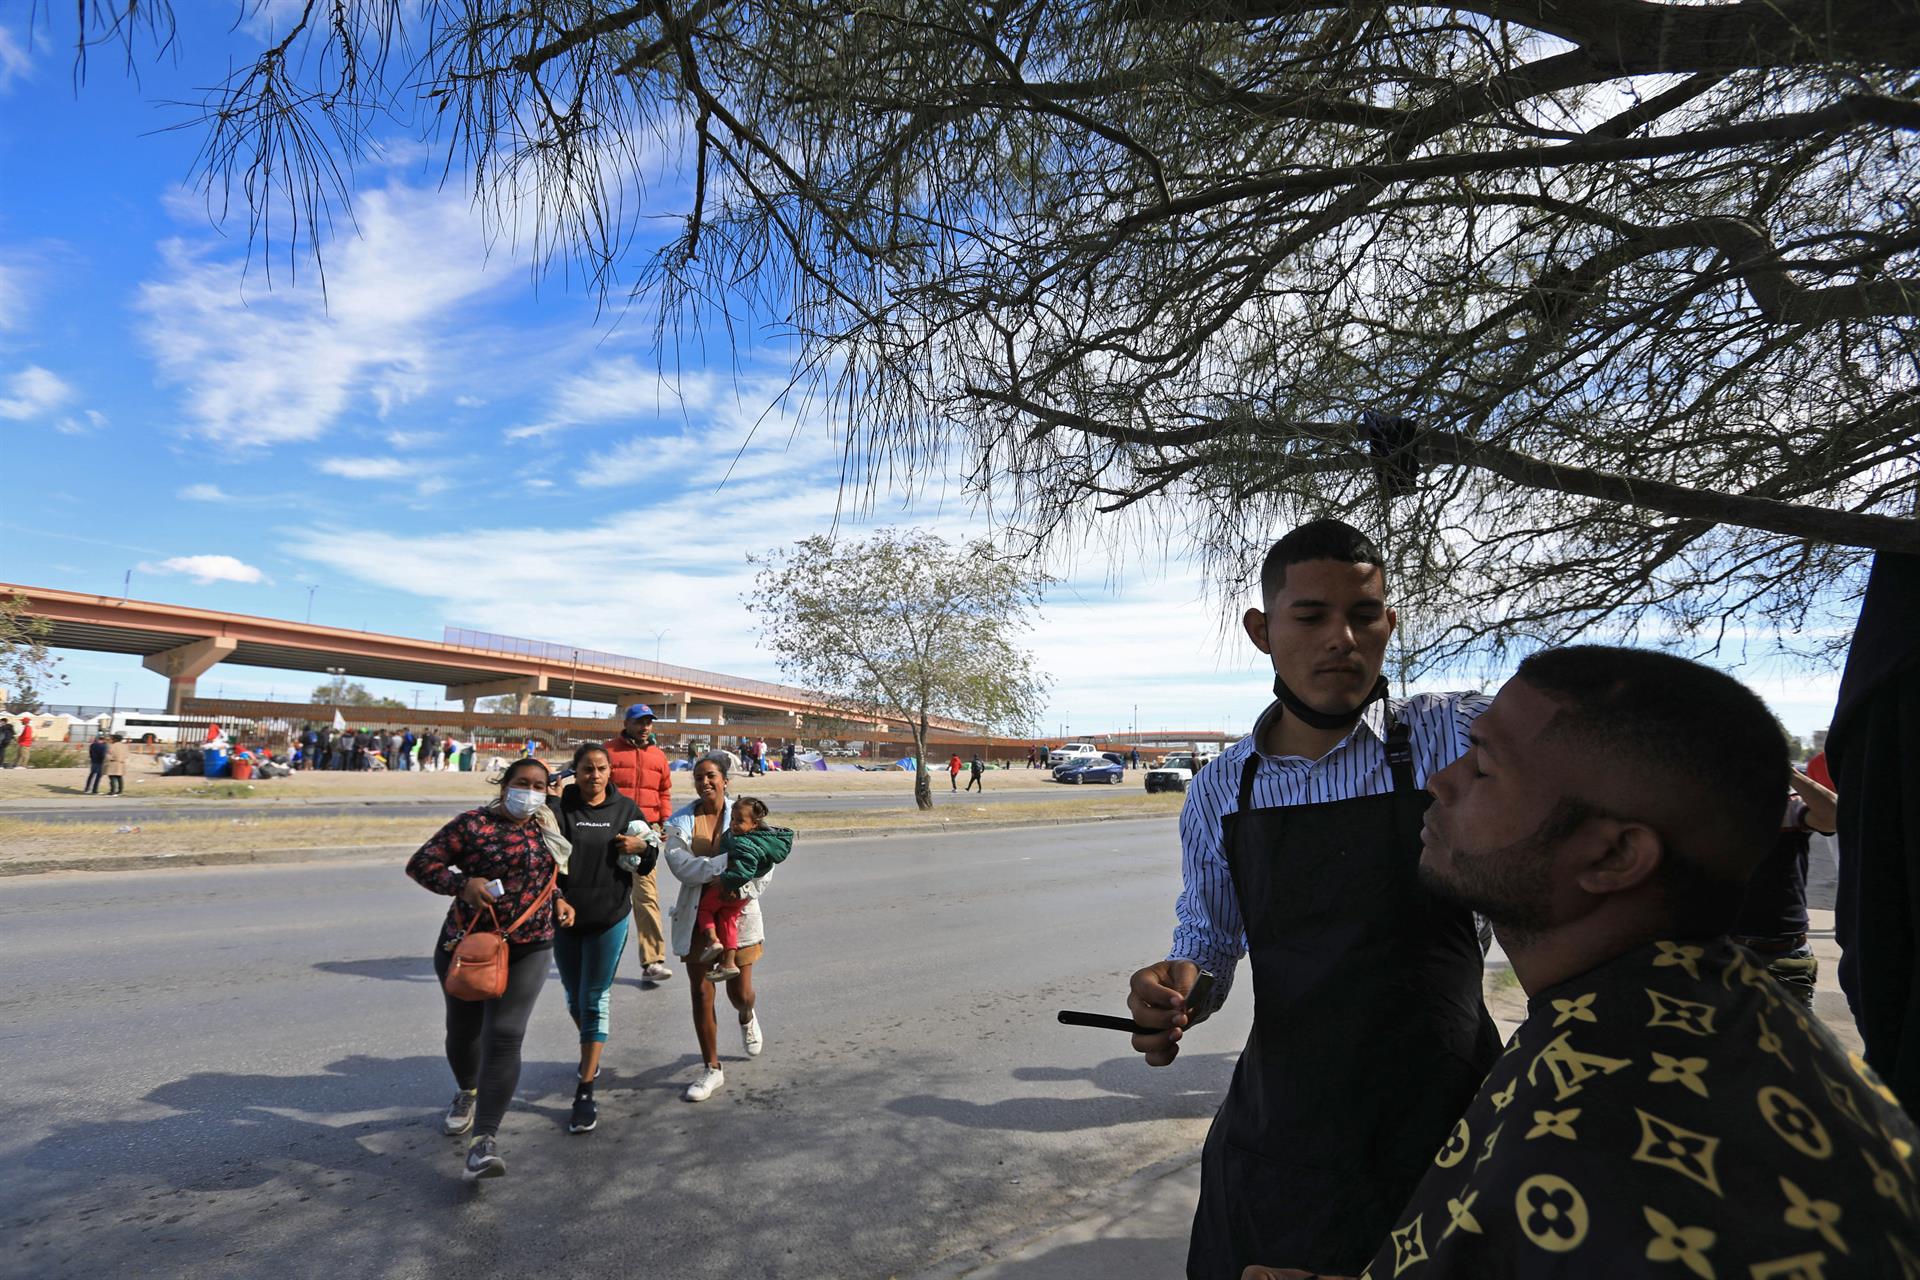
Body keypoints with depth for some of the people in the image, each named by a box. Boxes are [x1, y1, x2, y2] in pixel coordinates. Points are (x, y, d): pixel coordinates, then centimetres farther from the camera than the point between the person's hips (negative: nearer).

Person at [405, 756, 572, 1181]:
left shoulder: (546, 830, 6)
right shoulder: (473, 824, -8)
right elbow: (420, 863, -8)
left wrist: (558, 901, 4)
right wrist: (462, 884, -23)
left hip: (528, 949, 1)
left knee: (504, 1036, -11)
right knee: (464, 1030, 16)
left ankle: (484, 1141, -12)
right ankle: (467, 1092, 48)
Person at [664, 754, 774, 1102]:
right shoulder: (681, 821, -3)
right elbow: (681, 865, -18)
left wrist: (743, 891, -20)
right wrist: (727, 862, -28)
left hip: (737, 912, 0)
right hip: (697, 915, 1)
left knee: (740, 992, 8)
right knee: (701, 992, 2)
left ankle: (747, 1018, 47)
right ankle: (711, 1068, 19)